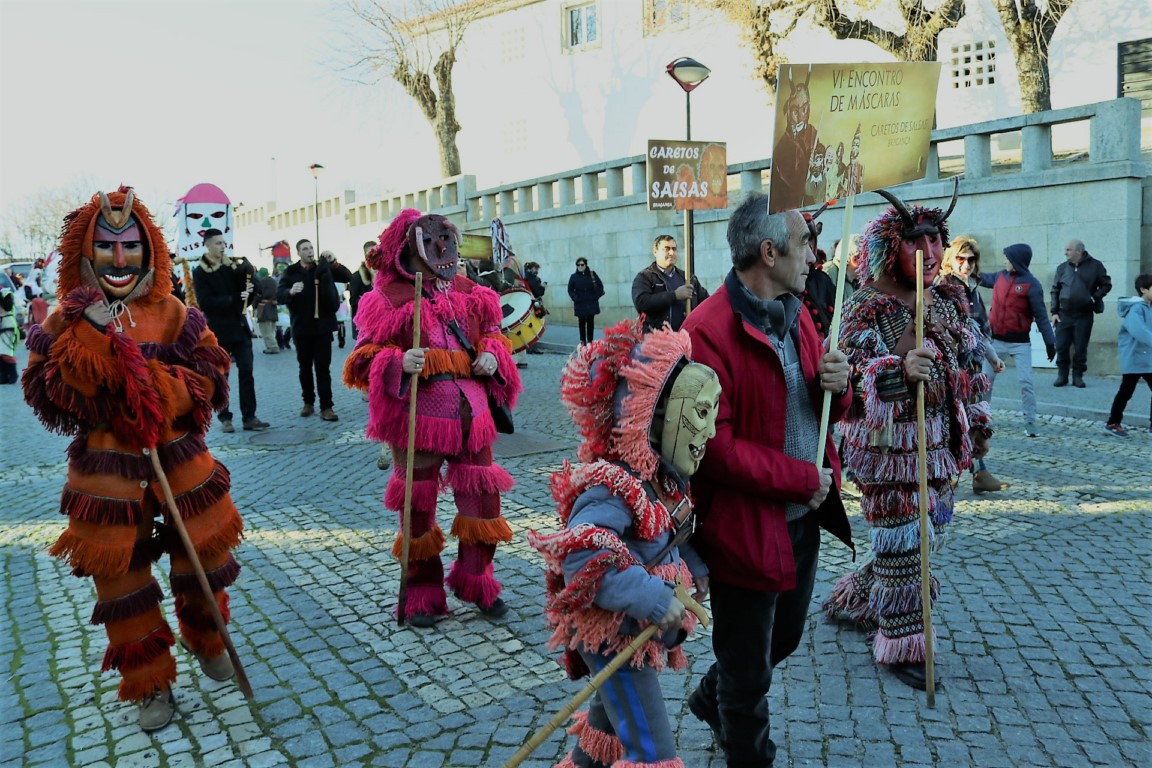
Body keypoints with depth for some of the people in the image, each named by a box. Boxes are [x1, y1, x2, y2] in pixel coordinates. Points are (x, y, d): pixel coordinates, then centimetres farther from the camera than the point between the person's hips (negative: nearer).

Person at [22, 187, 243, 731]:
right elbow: (45, 393, -11)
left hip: (180, 460, 1)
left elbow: (211, 376, -4)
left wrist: (157, 382, -21)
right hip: (107, 471, -1)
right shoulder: (70, 319, -2)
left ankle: (204, 638, 40)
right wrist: (88, 336, -23)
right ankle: (150, 681, 24)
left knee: (204, 554, 11)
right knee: (120, 575, 6)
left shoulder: (172, 313, 0)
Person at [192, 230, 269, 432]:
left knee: (246, 372, 0)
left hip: (239, 327, 4)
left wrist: (251, 291, -13)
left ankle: (249, 417, 2)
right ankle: (225, 418, 12)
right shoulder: (200, 272, -3)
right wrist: (234, 299, -20)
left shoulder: (233, 266, 9)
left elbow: (253, 294, 10)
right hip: (218, 330, -4)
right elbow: (205, 302, -15)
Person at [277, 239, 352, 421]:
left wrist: (334, 262, -16)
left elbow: (348, 277, -2)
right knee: (305, 367, 10)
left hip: (322, 326, -1)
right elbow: (279, 296, -8)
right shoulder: (291, 272, 2)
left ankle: (326, 407, -2)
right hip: (302, 327, 1)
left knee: (323, 367, -2)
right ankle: (308, 403, 23)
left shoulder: (324, 268, 5)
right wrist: (291, 291, -29)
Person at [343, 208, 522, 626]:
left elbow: (491, 334, 22)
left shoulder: (468, 292, 11)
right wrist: (398, 363, -25)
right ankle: (422, 594, 25)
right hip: (419, 414, -4)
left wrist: (492, 356, 0)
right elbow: (365, 358, -6)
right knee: (418, 505, 7)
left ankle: (475, 581, 29)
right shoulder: (390, 297, -4)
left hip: (471, 411, 4)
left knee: (483, 498, 9)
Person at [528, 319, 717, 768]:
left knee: (610, 723, 29)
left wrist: (693, 566, 5)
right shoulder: (612, 487, -31)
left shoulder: (663, 477, 1)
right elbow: (581, 560, -41)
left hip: (640, 632, 10)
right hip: (614, 640, -9)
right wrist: (653, 598, -41)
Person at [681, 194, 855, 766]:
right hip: (747, 528, -8)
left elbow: (821, 409, 16)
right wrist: (801, 479, -18)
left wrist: (836, 386, -7)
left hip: (804, 519, 9)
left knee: (785, 639, 28)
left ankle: (710, 701, 53)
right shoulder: (707, 331, -22)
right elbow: (714, 445, -25)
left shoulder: (796, 316, 7)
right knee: (748, 672, 12)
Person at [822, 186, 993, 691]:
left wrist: (979, 423, 18)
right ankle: (901, 646, 16)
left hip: (942, 440, 7)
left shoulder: (950, 301, 8)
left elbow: (971, 366, 16)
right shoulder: (867, 308, -13)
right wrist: (898, 370, -40)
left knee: (927, 536, 15)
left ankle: (856, 598, 37)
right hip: (889, 444, -7)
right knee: (901, 542, -1)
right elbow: (852, 373, -23)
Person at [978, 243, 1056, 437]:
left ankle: (1030, 424, -1)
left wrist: (1050, 342, -13)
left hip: (1020, 343, -5)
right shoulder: (1001, 276, 2)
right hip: (996, 340, 5)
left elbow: (1041, 315, -11)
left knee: (1025, 382, -8)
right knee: (986, 380, 12)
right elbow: (987, 279, 26)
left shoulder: (1031, 284, -13)